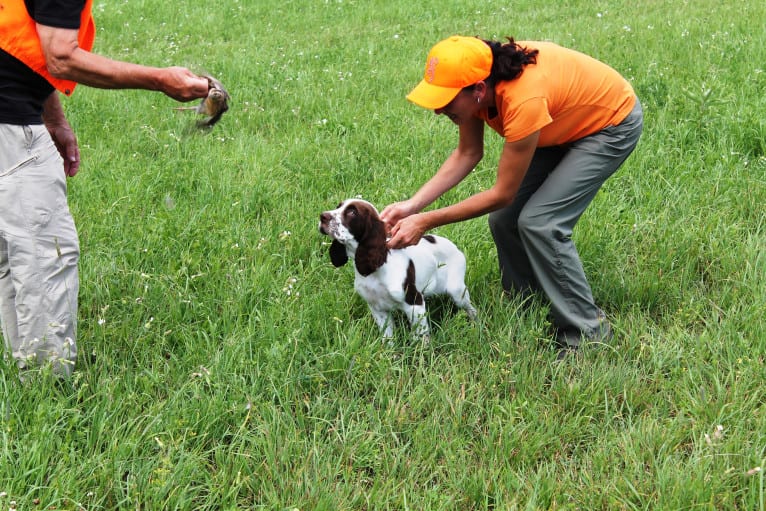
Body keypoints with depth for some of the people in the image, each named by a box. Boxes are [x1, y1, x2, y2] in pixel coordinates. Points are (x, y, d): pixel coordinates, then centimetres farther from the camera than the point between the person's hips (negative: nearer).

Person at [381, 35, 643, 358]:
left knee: (539, 222, -19)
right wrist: (412, 205, -16)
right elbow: (467, 155, -5)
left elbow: (502, 194, -30)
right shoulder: (473, 84, -20)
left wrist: (426, 221, -27)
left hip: (614, 123, -8)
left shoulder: (523, 100, -40)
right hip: (564, 123, 8)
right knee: (503, 219, -1)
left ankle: (587, 333, -6)